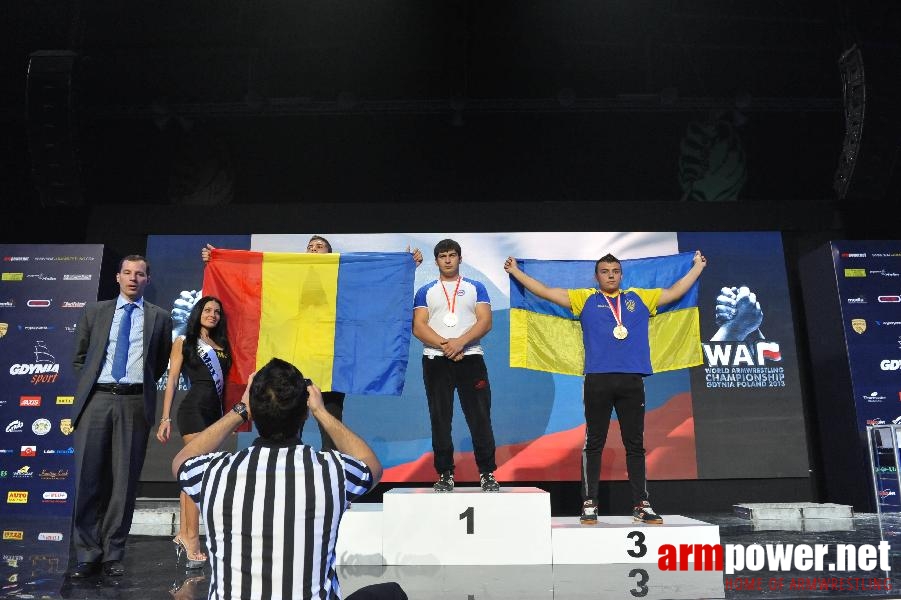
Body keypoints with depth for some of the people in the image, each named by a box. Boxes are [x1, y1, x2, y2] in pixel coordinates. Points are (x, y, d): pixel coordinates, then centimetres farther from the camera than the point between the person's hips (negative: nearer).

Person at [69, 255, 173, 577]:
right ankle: (87, 555, 11)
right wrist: (89, 384, 9)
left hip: (134, 402, -1)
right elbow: (79, 357, 18)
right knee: (88, 477, 1)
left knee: (125, 479, 2)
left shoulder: (159, 317, 9)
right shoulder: (94, 311, 12)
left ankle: (112, 555, 12)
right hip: (96, 399, 1)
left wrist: (143, 385, 11)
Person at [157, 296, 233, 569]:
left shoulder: (221, 346, 17)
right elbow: (172, 380, 0)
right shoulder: (183, 342, 5)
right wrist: (165, 418, -6)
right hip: (194, 408, -5)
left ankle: (183, 534, 14)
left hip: (215, 411, 5)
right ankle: (192, 540, -7)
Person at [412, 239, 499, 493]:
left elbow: (485, 321, -1)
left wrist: (460, 342, -16)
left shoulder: (476, 288, 12)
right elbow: (418, 327, 1)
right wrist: (444, 345, -13)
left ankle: (487, 474, 7)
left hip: (471, 358, -1)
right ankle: (445, 474, 13)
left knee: (480, 418, -2)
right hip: (435, 360, 1)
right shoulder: (425, 291, 13)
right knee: (440, 420, 4)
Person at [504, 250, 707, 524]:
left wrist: (697, 266, 33)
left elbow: (674, 292, 26)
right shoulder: (585, 299, 12)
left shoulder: (640, 298, 18)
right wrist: (516, 271, 13)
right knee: (594, 444, 3)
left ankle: (641, 505, 12)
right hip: (597, 380, -2)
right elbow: (546, 292, 11)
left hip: (632, 381, 2)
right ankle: (589, 504, 9)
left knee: (635, 444, 6)